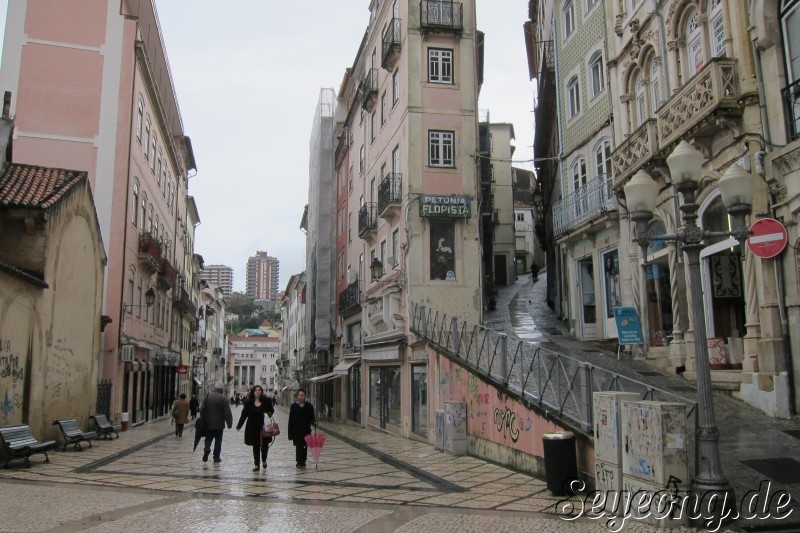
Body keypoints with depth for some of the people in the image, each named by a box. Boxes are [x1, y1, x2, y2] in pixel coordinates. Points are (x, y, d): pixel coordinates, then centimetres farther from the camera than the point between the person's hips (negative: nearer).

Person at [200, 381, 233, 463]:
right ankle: (216, 457, 10)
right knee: (218, 441, 9)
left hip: (208, 423, 2)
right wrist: (229, 423, -2)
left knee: (208, 439, 14)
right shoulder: (223, 399, -11)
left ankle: (206, 449, -12)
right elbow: (227, 413, -12)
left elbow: (202, 409, 1)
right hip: (219, 424, -2)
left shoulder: (208, 396, -1)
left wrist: (203, 420, 10)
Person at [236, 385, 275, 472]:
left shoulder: (266, 401, -3)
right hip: (252, 428, 1)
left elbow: (271, 410, 10)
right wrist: (239, 426, 0)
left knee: (265, 445, -2)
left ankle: (264, 460, 28)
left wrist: (270, 413, -13)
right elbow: (244, 415, 3)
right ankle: (257, 465, 20)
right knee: (255, 447, 8)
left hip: (263, 427, -1)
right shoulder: (249, 402, 0)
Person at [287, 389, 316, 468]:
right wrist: (290, 432, -1)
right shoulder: (294, 406, 1)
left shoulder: (309, 406, 3)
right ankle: (300, 462, -2)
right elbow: (291, 420, 1)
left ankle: (302, 461, 17)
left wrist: (314, 423, -16)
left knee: (305, 446, 4)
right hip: (297, 430, -1)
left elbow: (312, 418, 6)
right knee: (298, 446, -5)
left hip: (306, 430, 1)